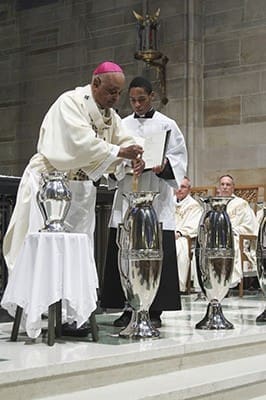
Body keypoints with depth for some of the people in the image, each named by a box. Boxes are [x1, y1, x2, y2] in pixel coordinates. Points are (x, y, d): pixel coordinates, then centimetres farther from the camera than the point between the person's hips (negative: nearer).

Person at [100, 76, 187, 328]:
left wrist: (163, 166, -18)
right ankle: (129, 308, 7)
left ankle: (155, 311, 0)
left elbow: (179, 158, 3)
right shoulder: (122, 125, 14)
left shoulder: (166, 125, 6)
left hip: (156, 196, -3)